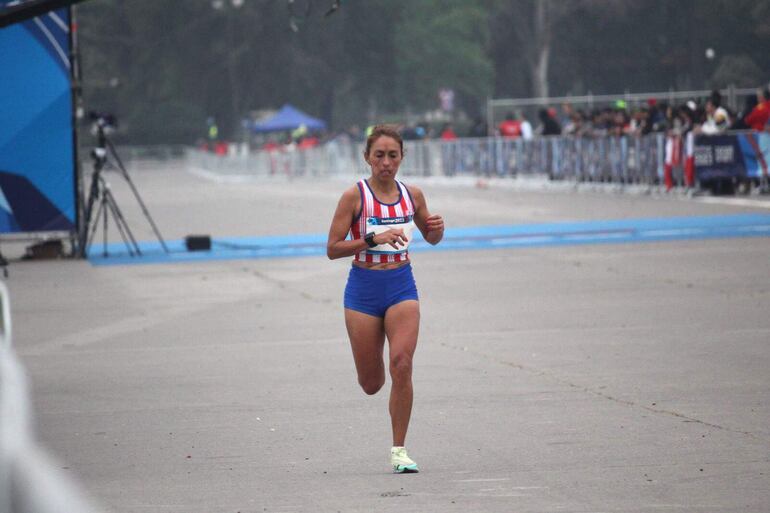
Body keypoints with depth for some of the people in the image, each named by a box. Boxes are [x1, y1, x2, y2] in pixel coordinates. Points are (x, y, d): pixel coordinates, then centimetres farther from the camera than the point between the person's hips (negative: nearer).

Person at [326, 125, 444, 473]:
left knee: (401, 365, -18)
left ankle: (399, 451, -9)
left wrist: (437, 228, -5)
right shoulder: (355, 196, -7)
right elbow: (333, 248, -10)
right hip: (363, 289, -1)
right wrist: (373, 239, -23)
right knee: (371, 384, 4)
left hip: (401, 287, 1)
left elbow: (431, 238, 19)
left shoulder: (412, 195, 3)